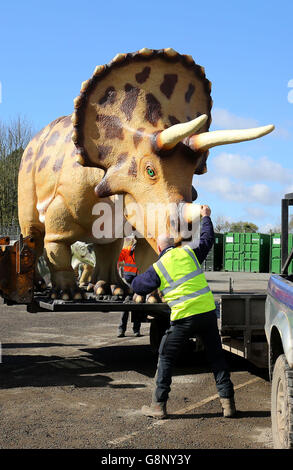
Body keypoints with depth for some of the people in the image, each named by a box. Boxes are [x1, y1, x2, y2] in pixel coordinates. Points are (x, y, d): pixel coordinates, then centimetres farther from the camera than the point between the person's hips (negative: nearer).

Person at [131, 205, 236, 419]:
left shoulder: (158, 268, 0)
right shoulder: (189, 253, 7)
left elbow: (138, 286, 7)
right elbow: (208, 239, 23)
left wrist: (141, 276, 29)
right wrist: (206, 217, 37)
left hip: (184, 318, -3)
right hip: (207, 312, 3)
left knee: (166, 358, 11)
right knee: (216, 357, 14)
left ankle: (159, 405, 11)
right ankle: (228, 402, 13)